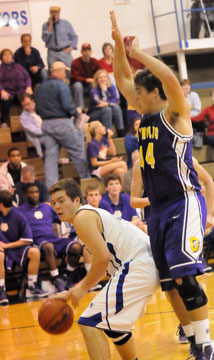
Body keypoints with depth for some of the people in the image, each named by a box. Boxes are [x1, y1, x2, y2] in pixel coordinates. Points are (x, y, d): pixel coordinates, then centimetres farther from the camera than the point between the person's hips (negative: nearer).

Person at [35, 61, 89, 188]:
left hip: (46, 124, 7)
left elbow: (38, 109, 13)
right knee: (78, 151, 6)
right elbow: (67, 105, -19)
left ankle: (50, 186, -2)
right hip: (62, 122, -7)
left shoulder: (41, 88, 12)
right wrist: (77, 112, -2)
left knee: (51, 156, 4)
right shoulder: (61, 85, -11)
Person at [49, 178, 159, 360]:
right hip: (149, 265, 11)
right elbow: (101, 262, 28)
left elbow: (103, 257, -17)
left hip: (137, 267, -11)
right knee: (111, 322, 30)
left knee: (91, 323, -14)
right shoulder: (93, 214, 24)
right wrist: (71, 293, 23)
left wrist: (83, 287, -6)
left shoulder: (82, 217, -6)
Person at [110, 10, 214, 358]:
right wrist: (118, 43, 7)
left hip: (184, 204, -9)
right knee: (170, 282, 8)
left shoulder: (174, 114, -8)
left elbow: (169, 77, -26)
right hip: (158, 208, 9)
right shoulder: (146, 115, 13)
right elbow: (122, 78, 19)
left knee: (184, 277, -18)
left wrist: (136, 52, -16)